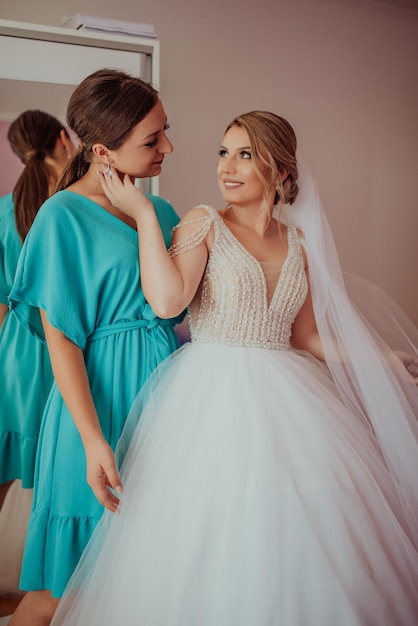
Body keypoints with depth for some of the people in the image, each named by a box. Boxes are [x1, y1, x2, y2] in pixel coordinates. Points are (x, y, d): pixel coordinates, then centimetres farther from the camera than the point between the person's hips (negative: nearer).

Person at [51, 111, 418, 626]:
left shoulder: (299, 242, 9)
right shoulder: (204, 224, -2)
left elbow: (304, 337, 14)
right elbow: (166, 301, -20)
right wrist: (142, 212, -15)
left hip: (285, 399, 4)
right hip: (213, 400, -3)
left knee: (287, 544, 7)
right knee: (212, 539, 2)